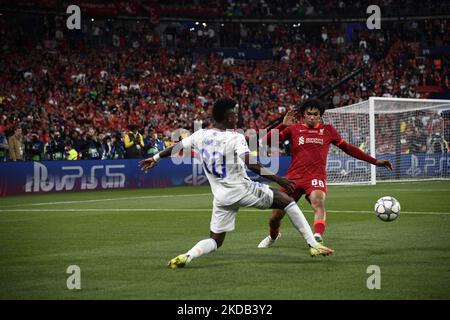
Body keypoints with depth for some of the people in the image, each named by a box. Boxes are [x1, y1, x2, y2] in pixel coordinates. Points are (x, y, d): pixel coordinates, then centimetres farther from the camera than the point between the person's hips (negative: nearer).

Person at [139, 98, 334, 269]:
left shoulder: (200, 135, 4)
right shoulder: (235, 138, -12)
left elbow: (176, 147, 17)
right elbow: (251, 164, -25)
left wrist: (155, 158, 33)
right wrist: (278, 179, -25)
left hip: (221, 197, 5)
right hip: (243, 190, -5)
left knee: (215, 240, 14)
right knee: (287, 201, 9)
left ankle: (187, 256, -16)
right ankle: (313, 245, 6)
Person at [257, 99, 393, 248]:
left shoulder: (327, 130, 12)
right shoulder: (294, 129, 8)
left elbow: (348, 148, 20)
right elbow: (266, 140, 3)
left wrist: (375, 161, 19)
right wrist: (283, 125, -9)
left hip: (316, 176, -1)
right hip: (294, 176, 1)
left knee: (318, 202, -33)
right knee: (276, 215, 4)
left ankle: (318, 236, -56)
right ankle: (273, 236, 38)